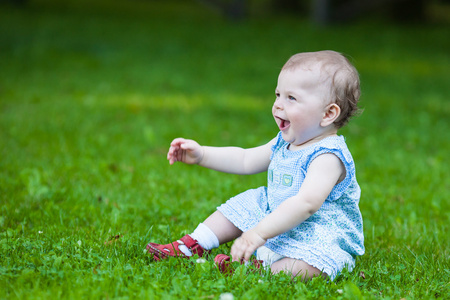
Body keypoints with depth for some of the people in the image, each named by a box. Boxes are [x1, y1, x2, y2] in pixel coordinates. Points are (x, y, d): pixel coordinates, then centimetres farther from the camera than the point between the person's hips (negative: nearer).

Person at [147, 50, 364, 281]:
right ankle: (190, 247, 15)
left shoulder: (327, 157, -26)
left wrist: (259, 233, -45)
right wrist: (201, 155, 8)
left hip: (322, 240, -9)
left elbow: (306, 203, -39)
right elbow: (245, 160, 19)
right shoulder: (284, 144, 5)